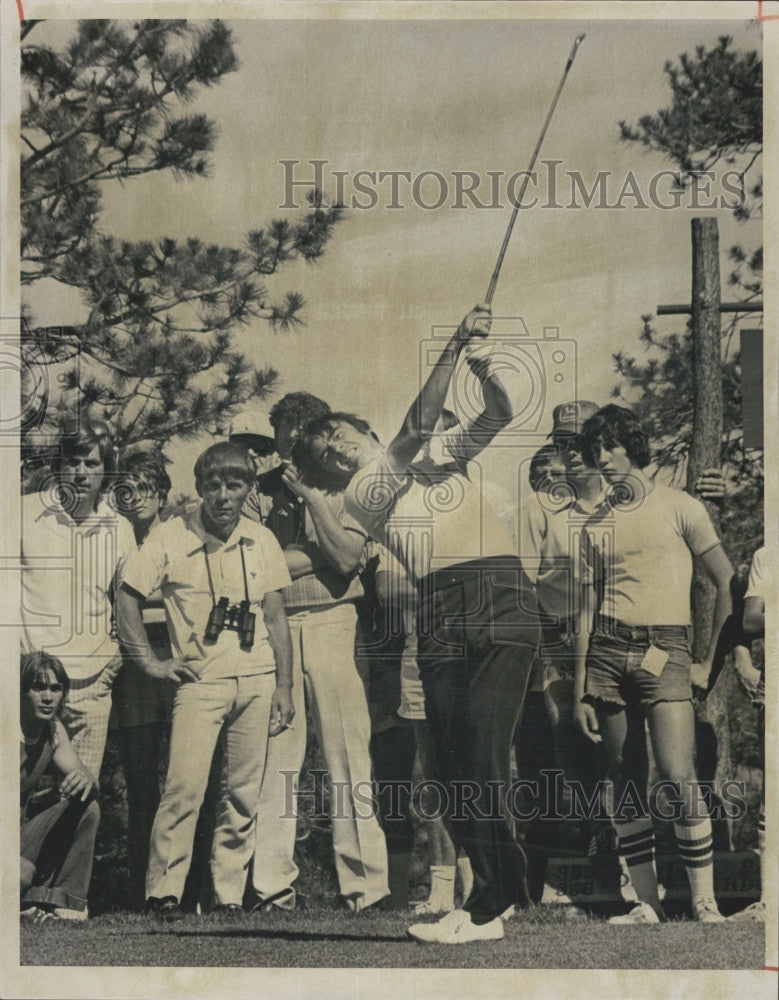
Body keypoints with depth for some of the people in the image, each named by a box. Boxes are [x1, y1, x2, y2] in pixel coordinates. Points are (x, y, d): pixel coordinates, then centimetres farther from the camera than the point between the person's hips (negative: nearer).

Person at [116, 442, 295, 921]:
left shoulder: (262, 541, 4)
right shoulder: (169, 538, -5)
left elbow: (276, 616, 9)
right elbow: (128, 598, 3)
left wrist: (285, 687, 7)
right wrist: (151, 661, -2)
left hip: (257, 679, 3)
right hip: (201, 680, -3)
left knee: (244, 793, 4)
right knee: (185, 787, -13)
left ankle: (230, 895, 14)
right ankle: (163, 892, 0)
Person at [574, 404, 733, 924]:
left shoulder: (680, 506, 4)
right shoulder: (597, 523, 16)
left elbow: (728, 584, 4)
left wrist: (710, 661, 0)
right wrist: (581, 692, 11)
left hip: (663, 648, -4)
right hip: (606, 650, 4)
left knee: (679, 775, -17)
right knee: (623, 778, 2)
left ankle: (706, 903, -9)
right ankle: (647, 902, 9)